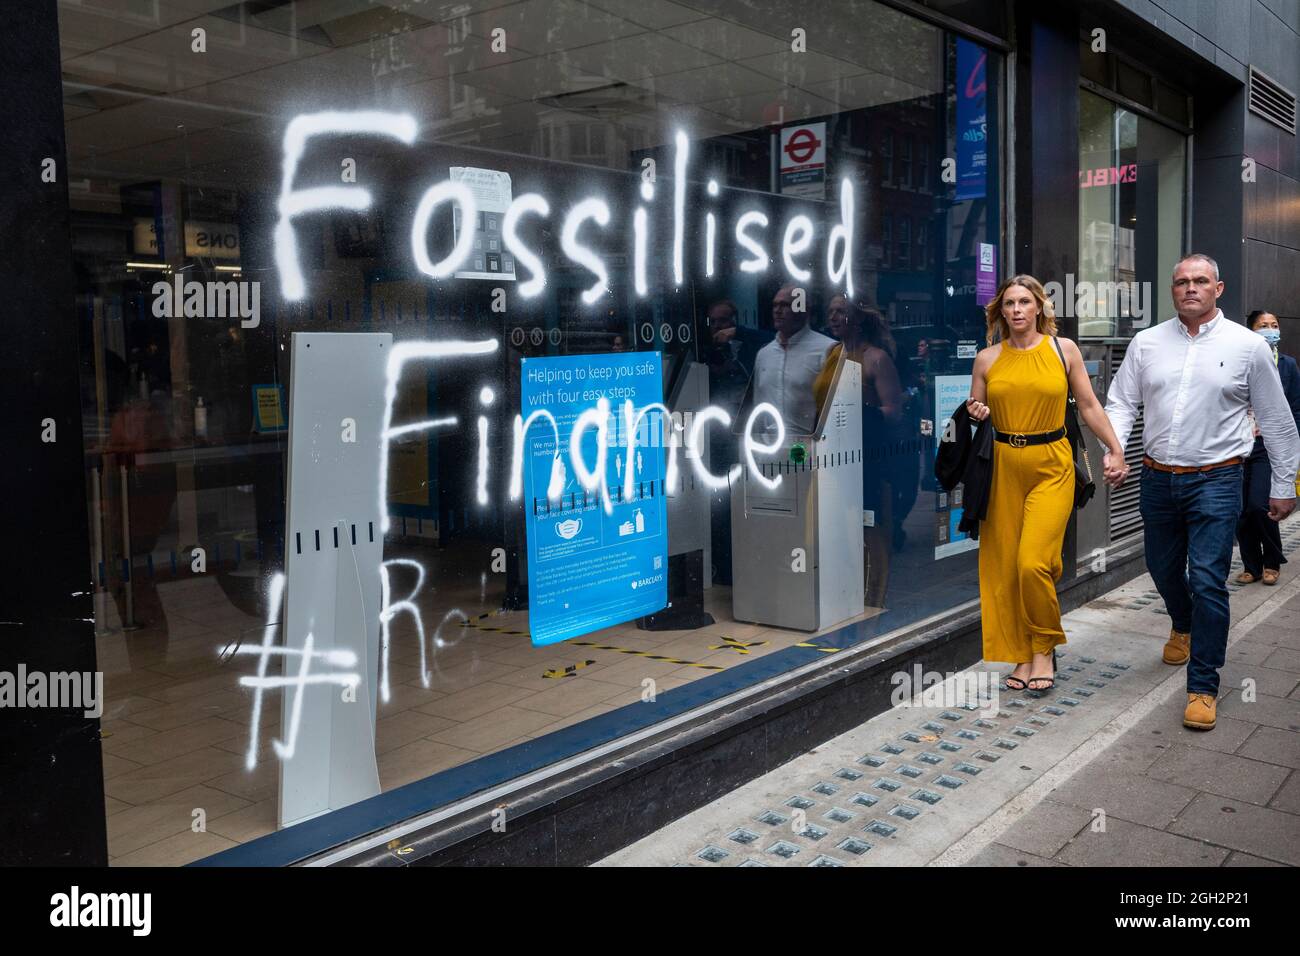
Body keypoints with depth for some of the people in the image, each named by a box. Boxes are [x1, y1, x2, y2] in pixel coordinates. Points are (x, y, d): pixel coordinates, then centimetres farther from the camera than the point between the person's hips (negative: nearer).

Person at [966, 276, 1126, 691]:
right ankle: (1023, 657, 17)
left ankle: (1045, 649, 7)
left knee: (1033, 563, -15)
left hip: (1052, 466, -2)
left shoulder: (1063, 349, 4)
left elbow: (1089, 406, 8)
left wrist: (1116, 449, 1)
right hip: (1003, 466, 2)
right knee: (1005, 567, 2)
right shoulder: (987, 359, 6)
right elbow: (974, 412, 15)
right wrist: (975, 414, -8)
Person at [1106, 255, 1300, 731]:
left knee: (1208, 581, -9)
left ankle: (1203, 686, 2)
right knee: (1164, 571, 17)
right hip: (1157, 478, 4)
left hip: (1215, 479, -3)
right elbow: (1121, 402, 7)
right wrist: (1115, 448, -12)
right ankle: (1184, 626, 50)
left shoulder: (1248, 346, -1)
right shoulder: (1147, 343, 5)